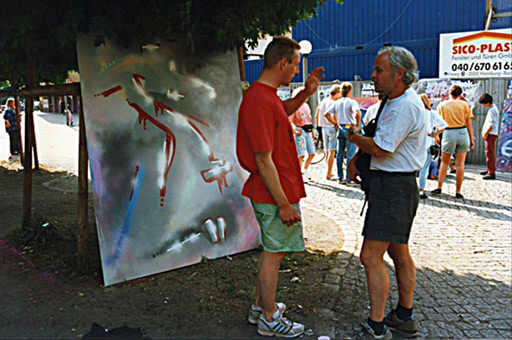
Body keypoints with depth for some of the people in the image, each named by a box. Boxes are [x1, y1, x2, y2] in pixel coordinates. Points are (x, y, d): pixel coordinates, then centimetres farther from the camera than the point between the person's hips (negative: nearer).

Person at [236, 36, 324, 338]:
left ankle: (261, 307, 36)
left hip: (276, 191, 10)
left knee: (273, 250, 21)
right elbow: (264, 160, -25)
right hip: (275, 193, -10)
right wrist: (284, 204, -21)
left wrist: (307, 91, 17)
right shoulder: (260, 101, -23)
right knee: (274, 253, 4)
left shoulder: (266, 94, 9)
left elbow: (284, 110, 34)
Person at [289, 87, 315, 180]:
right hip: (300, 132, -8)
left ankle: (306, 169, 29)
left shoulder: (306, 105, 17)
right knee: (301, 155, -9)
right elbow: (289, 121, -15)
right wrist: (295, 131, -18)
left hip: (308, 131, 8)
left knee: (312, 153, 9)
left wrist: (311, 131, 19)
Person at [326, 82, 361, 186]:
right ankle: (349, 179, 0)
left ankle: (340, 178, 16)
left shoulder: (337, 102, 6)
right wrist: (358, 125, -15)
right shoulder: (352, 102, -10)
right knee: (350, 155, -1)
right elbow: (358, 112, -27)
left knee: (339, 154, 11)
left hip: (340, 128, 6)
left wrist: (335, 123, 8)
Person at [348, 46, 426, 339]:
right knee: (398, 252, 18)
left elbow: (380, 149, -22)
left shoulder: (405, 106, -20)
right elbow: (376, 137, 22)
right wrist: (355, 158, 8)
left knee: (371, 256, -8)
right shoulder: (396, 101, 14)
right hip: (397, 185, 11)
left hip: (394, 188, -11)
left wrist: (354, 137, -3)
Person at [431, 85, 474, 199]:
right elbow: (468, 123, 3)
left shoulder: (442, 105, 1)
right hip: (463, 133, 1)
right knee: (460, 164, 3)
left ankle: (439, 187, 8)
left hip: (449, 134, 0)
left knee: (444, 162, 13)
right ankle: (458, 192, 6)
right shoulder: (464, 104, 2)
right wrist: (472, 139, 8)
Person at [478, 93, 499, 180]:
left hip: (490, 134, -11)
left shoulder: (492, 110, -16)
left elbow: (492, 124, -22)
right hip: (490, 134, 11)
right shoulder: (494, 108, 16)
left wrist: (486, 133, -15)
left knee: (490, 153, -11)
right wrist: (485, 133, 16)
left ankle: (492, 173, -11)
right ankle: (489, 170, 28)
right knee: (489, 153, 18)